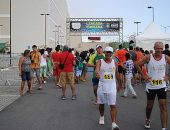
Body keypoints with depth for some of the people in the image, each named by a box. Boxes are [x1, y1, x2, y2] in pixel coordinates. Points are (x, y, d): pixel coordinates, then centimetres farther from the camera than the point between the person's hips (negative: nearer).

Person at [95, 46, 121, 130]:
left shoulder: (114, 62, 4)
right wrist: (97, 73, -48)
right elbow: (97, 69, -26)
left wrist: (119, 84, 19)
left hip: (112, 86, 1)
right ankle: (102, 117, 40)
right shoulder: (100, 62, -4)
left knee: (113, 105, -8)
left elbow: (116, 73, 15)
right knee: (101, 103, 14)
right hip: (102, 85, 0)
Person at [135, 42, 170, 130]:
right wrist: (144, 76, -6)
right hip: (150, 86, 0)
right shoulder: (148, 57, -10)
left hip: (162, 86, 1)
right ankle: (147, 120, 44)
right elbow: (137, 65, -4)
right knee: (149, 105, 16)